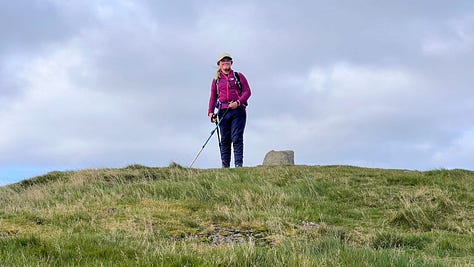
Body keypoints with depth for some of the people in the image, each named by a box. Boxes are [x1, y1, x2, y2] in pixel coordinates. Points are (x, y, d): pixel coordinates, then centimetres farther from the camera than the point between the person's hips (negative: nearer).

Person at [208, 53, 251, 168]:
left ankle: (238, 164, -10)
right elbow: (213, 97, 17)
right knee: (225, 140, 1)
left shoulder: (238, 76, 10)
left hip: (238, 111, -2)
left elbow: (247, 91, 3)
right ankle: (225, 165, 3)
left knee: (237, 138, -9)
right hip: (223, 112, 2)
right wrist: (211, 112, 4)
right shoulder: (216, 80, 16)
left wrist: (238, 102, -12)